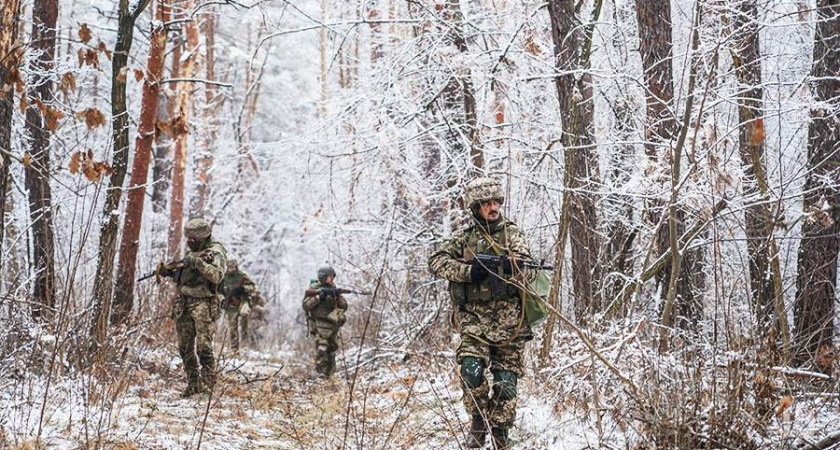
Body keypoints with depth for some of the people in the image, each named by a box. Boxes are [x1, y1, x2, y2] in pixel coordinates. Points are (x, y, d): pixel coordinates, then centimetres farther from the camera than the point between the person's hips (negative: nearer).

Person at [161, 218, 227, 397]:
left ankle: (207, 381, -6)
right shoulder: (192, 252, 19)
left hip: (203, 304, -8)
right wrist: (170, 273, 10)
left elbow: (217, 276, -21)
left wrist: (198, 262, -26)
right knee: (185, 347, 7)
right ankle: (193, 382, 13)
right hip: (183, 303, 8)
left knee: (203, 346, -12)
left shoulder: (215, 253, -5)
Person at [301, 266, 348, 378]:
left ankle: (329, 375, 21)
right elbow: (305, 305, -12)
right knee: (321, 348, -21)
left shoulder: (333, 289, 11)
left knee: (331, 350, 10)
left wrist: (338, 296, -9)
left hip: (332, 325, 6)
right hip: (319, 324, -6)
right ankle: (321, 373, -18)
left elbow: (344, 307, 9)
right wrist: (319, 297, -21)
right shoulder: (314, 288, -3)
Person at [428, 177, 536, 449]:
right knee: (471, 369, -21)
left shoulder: (512, 233, 7)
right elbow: (436, 261, -1)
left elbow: (528, 273, -3)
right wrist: (468, 271, -15)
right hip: (473, 316, 1)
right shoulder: (464, 237, 11)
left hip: (508, 317, 0)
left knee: (505, 382, -1)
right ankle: (479, 422, 0)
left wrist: (511, 267, -26)